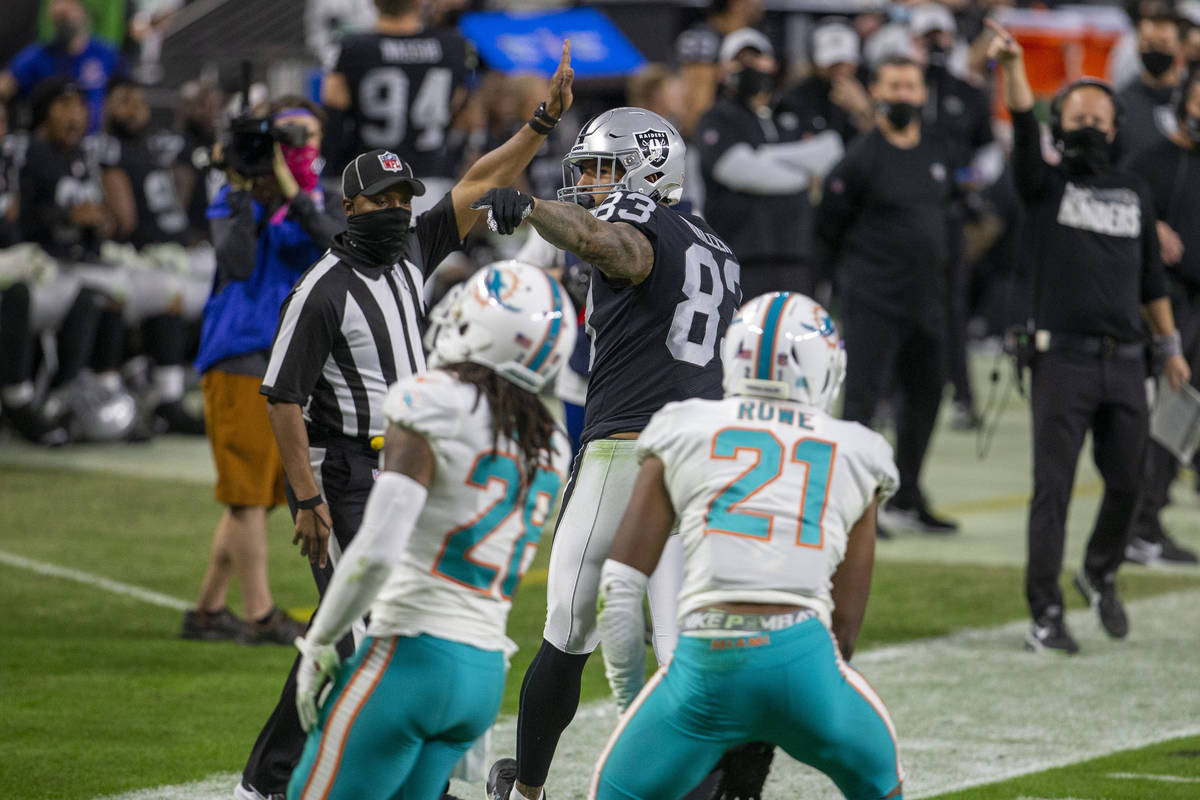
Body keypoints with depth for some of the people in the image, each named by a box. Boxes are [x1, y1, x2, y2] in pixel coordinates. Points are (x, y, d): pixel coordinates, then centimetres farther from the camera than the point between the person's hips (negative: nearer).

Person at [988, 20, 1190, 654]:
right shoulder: (1046, 186, 4)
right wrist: (1012, 66, -28)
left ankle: (1100, 574, 32)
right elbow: (1023, 127, -13)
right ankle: (1045, 614, -3)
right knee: (1052, 489, -5)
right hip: (1063, 358, -3)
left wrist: (1170, 346, 20)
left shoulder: (1134, 192, 15)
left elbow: (1151, 277, 21)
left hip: (1125, 362, 3)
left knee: (1126, 482, 6)